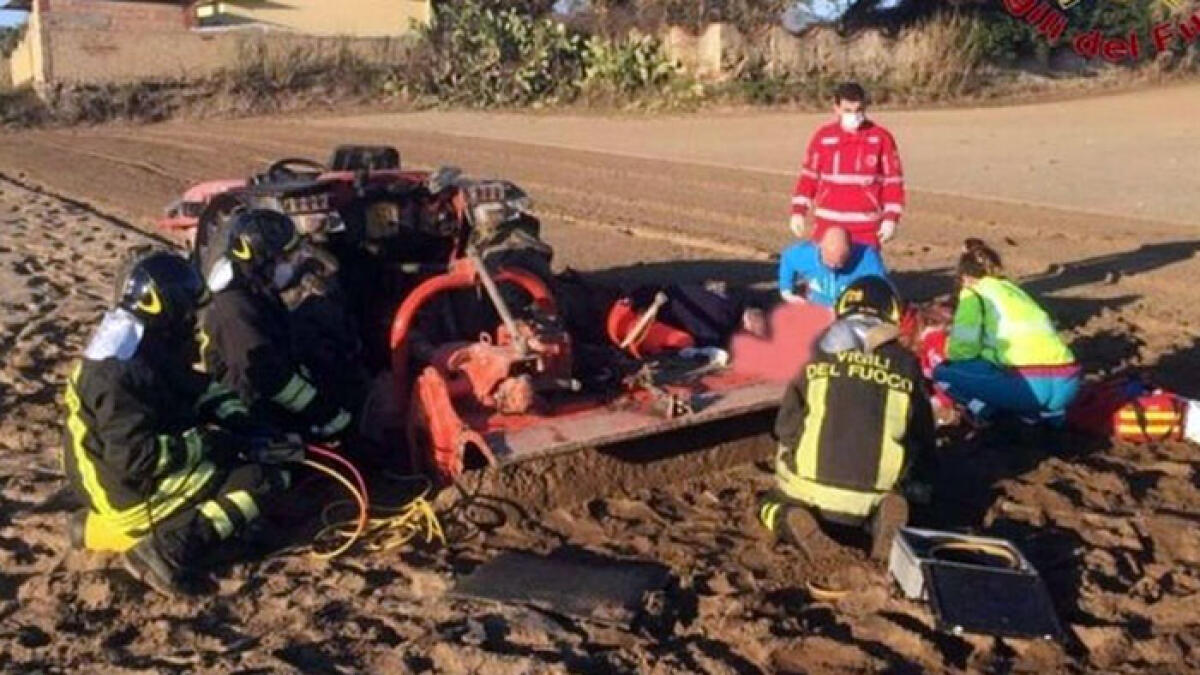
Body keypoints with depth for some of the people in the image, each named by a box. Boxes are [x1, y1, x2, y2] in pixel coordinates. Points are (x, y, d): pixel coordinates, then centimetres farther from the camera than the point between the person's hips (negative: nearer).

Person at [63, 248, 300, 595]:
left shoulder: (150, 343, 3)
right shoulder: (124, 373, -27)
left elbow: (201, 389, 11)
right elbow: (135, 458, -30)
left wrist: (243, 426, -4)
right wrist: (206, 444, -21)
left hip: (150, 459, 10)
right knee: (267, 477, -13)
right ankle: (165, 551, -19)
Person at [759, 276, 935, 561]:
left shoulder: (819, 353, 2)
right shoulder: (906, 364, 5)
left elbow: (785, 425, 1)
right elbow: (923, 435, 11)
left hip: (810, 484, 0)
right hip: (873, 494, 0)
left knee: (773, 503, 30)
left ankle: (791, 520, -7)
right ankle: (883, 518, -5)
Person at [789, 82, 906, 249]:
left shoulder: (881, 138, -3)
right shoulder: (823, 137, 2)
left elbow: (893, 181, -1)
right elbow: (809, 176, 9)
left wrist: (891, 219, -8)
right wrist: (798, 212, 2)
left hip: (866, 229, -2)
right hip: (828, 225, 2)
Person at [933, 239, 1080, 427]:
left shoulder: (974, 293, 9)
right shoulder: (1015, 290, 29)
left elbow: (963, 347, -1)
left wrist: (951, 353, 21)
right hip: (1067, 383, 6)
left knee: (944, 372, 12)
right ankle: (1048, 412, 16)